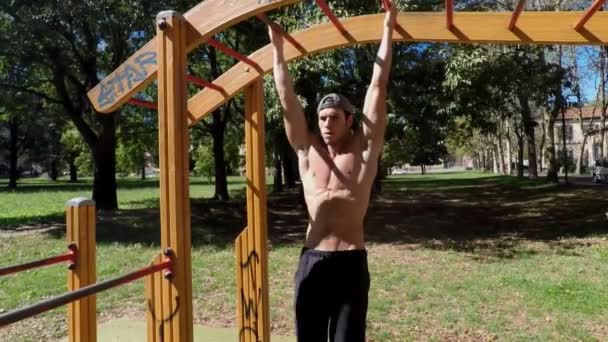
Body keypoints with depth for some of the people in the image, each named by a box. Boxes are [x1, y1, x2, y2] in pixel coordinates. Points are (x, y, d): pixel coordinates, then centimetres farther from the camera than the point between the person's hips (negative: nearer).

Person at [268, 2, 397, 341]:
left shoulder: (365, 149, -1)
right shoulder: (307, 150, 5)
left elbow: (378, 87, -2)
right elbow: (287, 98, 6)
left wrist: (388, 30, 1)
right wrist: (277, 48, 8)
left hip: (351, 262, -2)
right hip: (312, 260, 3)